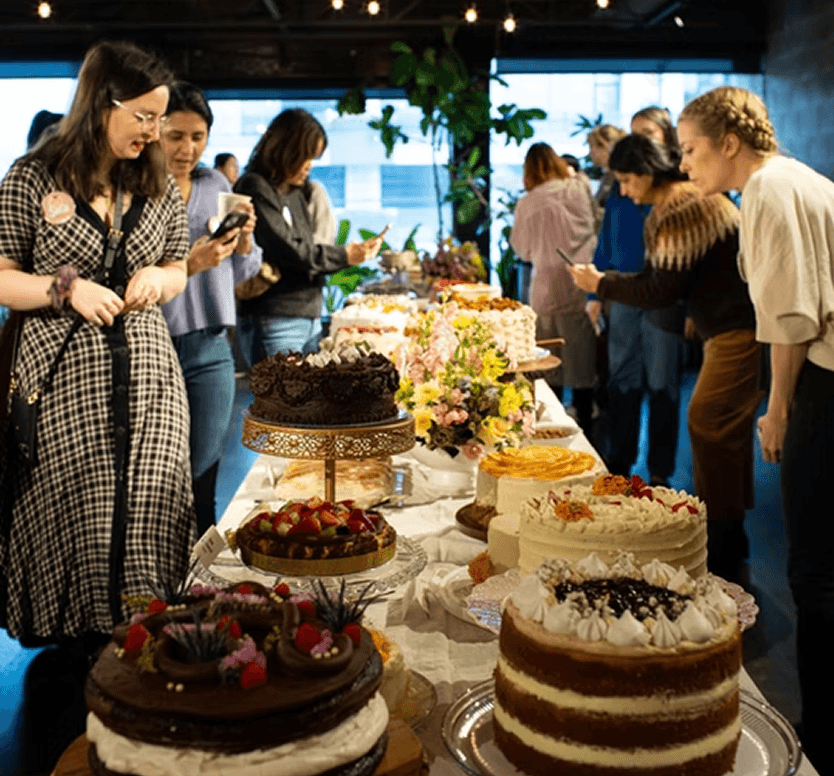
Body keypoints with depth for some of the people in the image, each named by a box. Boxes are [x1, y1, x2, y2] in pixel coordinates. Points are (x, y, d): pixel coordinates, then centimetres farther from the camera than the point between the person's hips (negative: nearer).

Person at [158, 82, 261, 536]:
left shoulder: (217, 186, 10)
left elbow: (235, 275, 16)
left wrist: (244, 239, -4)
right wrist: (189, 263, -25)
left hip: (209, 348, 4)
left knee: (200, 478, 9)